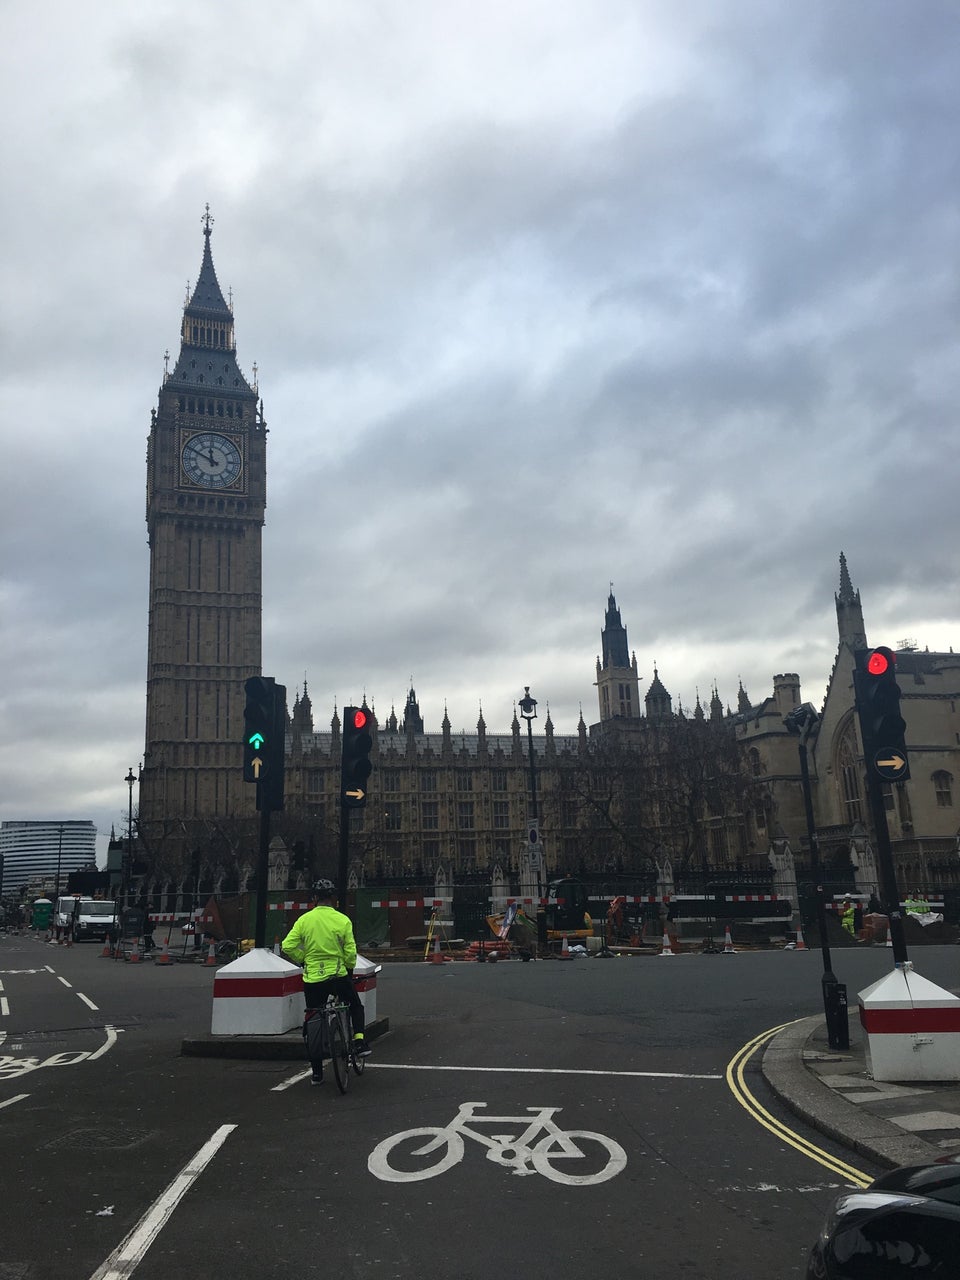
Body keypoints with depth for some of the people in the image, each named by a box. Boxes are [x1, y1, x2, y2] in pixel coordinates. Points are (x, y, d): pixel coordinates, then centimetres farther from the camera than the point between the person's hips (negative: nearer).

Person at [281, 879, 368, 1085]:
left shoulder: (304, 920, -3)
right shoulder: (343, 920, -7)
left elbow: (287, 946, -7)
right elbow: (351, 953, -7)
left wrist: (302, 959, 9)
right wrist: (349, 969, 12)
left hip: (312, 980, 1)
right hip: (338, 976, -1)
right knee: (355, 1006, 27)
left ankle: (316, 1073, 17)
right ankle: (360, 1040, 10)